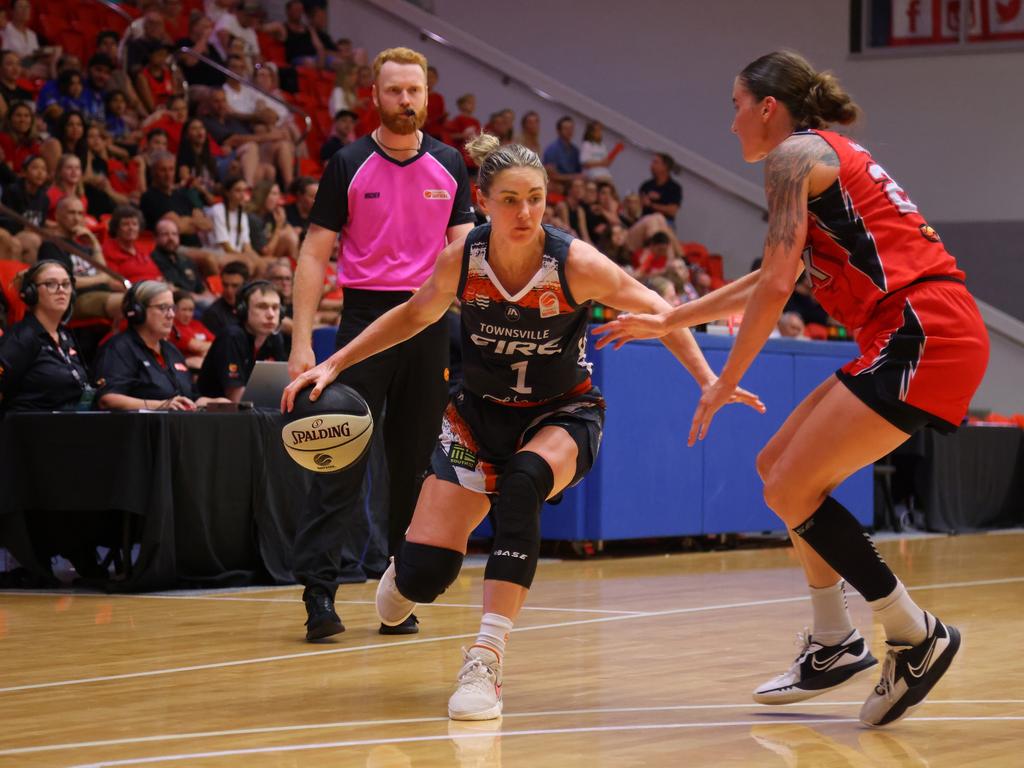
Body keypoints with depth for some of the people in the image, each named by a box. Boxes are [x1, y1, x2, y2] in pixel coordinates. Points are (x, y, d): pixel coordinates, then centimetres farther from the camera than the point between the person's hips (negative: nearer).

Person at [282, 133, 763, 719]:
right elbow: (415, 315, 5)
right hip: (481, 412, 2)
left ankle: (487, 661, -35)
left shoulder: (575, 263, -23)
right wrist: (334, 365, 0)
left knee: (523, 480, -39)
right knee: (423, 576, -13)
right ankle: (407, 570, 30)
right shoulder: (461, 260, -15)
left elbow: (656, 312, -10)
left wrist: (708, 380, -19)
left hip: (563, 414, -2)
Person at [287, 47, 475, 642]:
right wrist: (301, 342, -8)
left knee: (416, 460, 5)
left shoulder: (449, 165, 9)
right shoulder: (349, 165, 1)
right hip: (366, 314, -3)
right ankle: (318, 589, -7)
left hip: (429, 320, 3)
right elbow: (316, 254, 0)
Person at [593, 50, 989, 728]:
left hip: (923, 331, -10)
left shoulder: (795, 154, -4)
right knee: (778, 466, 14)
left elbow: (776, 287, -12)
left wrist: (723, 385, -3)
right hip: (910, 335, 10)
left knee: (791, 489, -8)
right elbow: (766, 282, 33)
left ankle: (917, 637, -3)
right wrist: (665, 322, 38)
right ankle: (834, 645, 18)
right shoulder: (831, 158, 25)